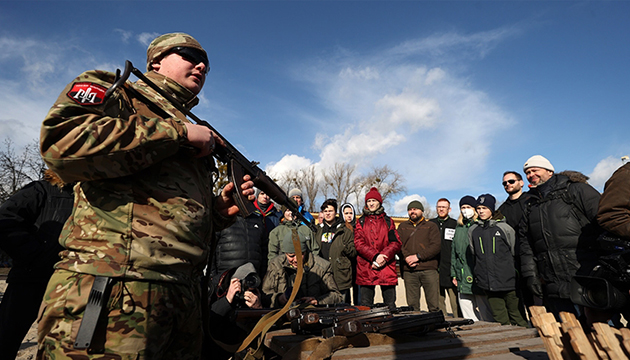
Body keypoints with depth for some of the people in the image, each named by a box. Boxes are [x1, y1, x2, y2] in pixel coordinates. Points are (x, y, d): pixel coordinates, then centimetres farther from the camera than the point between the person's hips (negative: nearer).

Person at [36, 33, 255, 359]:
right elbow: (62, 142, -17)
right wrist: (178, 132, -12)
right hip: (109, 288, -7)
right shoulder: (112, 90, 7)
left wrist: (220, 210, 5)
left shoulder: (192, 131, 24)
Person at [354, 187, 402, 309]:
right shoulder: (361, 221, 12)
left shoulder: (388, 221, 14)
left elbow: (396, 243, 5)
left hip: (386, 267, 1)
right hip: (366, 268, 0)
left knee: (390, 305, 4)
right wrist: (375, 256, -14)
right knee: (365, 306, 4)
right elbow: (359, 243, 0)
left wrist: (384, 256, -12)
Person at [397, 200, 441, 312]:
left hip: (429, 270, -2)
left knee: (434, 305, -1)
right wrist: (406, 257, -12)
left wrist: (418, 256, -12)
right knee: (412, 306, 4)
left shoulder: (431, 226, 12)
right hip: (409, 271, 2)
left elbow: (436, 246, -2)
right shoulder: (402, 227, 19)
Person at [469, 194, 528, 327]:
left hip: (508, 281, -3)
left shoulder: (504, 228, -1)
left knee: (517, 318, 6)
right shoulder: (473, 230, 8)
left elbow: (515, 252, 5)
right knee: (500, 320, 9)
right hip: (487, 284, 3)